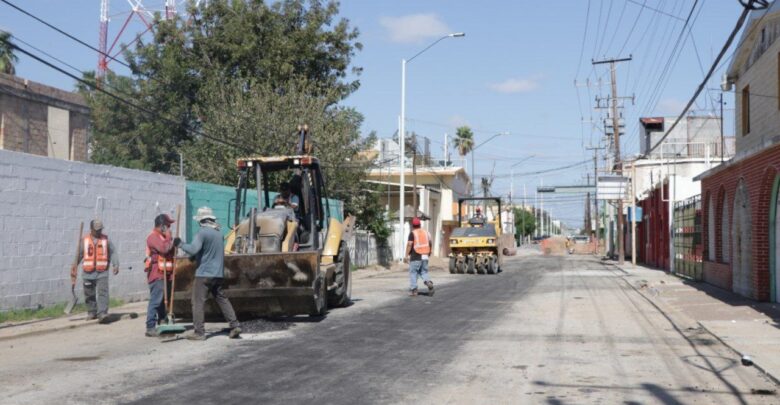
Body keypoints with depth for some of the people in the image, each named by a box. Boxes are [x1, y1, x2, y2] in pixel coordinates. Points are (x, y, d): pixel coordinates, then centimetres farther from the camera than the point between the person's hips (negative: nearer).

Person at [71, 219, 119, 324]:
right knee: (89, 294, 10)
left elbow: (113, 252, 6)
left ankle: (102, 314, -17)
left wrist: (115, 265, -4)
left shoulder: (106, 239, 5)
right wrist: (73, 268, 5)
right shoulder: (84, 241, 6)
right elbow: (78, 255, 10)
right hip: (88, 272, 2)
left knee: (102, 292, -13)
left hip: (102, 272, -1)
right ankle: (91, 312, 26)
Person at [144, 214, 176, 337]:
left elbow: (172, 251, 21)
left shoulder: (164, 237, 19)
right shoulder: (153, 237, -10)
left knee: (164, 301, 13)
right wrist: (168, 237, -9)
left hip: (166, 274, 9)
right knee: (155, 301, -13)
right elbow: (164, 249, -23)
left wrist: (174, 243, 2)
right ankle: (150, 328, -13)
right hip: (157, 274, -9)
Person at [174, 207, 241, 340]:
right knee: (221, 299, 14)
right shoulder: (218, 232, 12)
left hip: (204, 273, -7)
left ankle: (199, 332, -1)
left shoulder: (202, 232, -13)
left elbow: (193, 249, -24)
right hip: (218, 273, 7)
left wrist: (180, 244, -11)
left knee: (198, 302, -1)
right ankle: (235, 326, 10)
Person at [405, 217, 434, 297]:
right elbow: (430, 243, 14)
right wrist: (428, 253, 24)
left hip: (415, 257, -5)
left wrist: (407, 255, -9)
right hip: (425, 257, 5)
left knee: (413, 273, 4)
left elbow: (409, 244, -15)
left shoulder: (412, 233, -7)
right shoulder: (426, 232, 11)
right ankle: (428, 282, -13)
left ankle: (413, 290, 5)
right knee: (423, 272, 13)